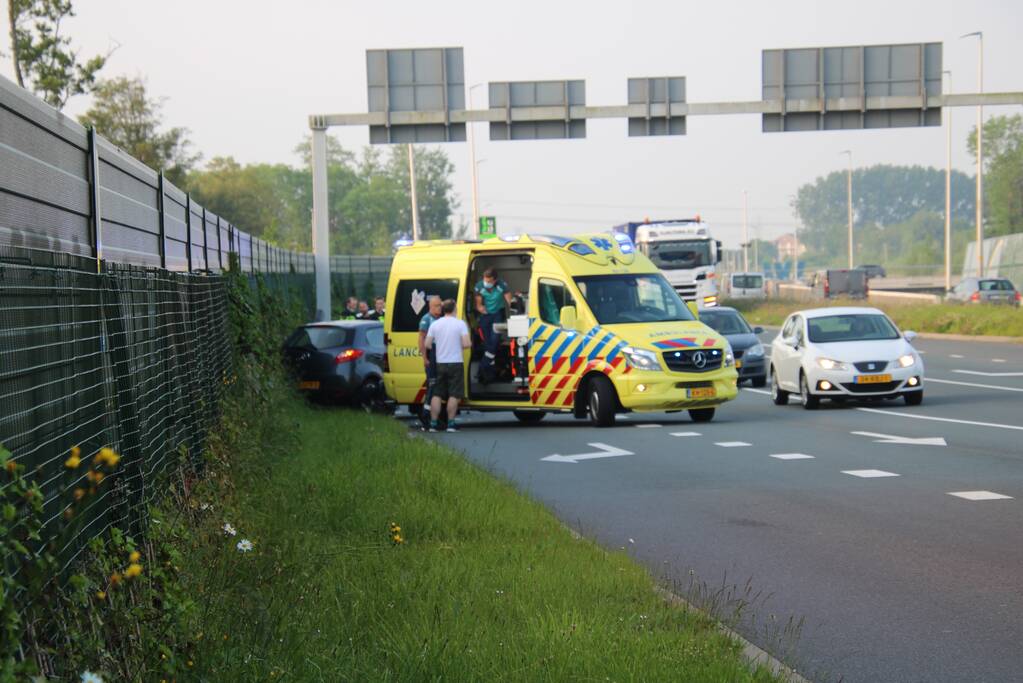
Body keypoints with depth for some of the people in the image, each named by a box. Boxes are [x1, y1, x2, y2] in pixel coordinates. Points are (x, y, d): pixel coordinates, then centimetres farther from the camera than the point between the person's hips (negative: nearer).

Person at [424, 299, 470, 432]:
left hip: (440, 364, 3)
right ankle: (451, 423, -2)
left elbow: (427, 344, 1)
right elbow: (466, 344, -15)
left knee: (437, 394, 9)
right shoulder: (460, 324, -7)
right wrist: (469, 344, 8)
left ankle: (433, 423, 7)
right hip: (455, 363, -3)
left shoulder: (435, 324, 2)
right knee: (454, 395, 1)